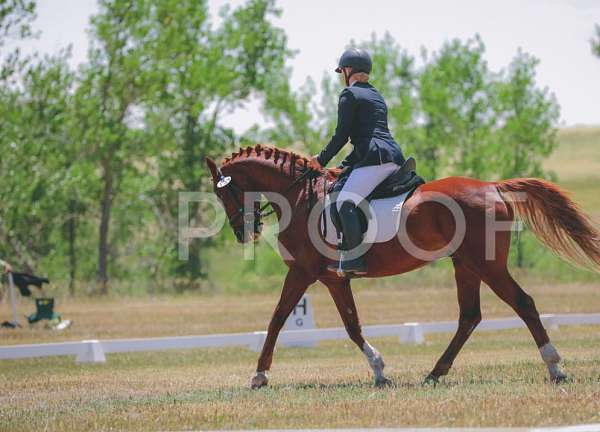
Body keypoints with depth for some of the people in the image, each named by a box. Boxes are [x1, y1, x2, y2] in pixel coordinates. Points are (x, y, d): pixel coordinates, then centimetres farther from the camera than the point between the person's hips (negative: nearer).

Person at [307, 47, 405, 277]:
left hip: (376, 158, -10)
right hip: (395, 157, 10)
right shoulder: (376, 96, 28)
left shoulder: (349, 94, 0)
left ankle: (353, 260, -26)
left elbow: (342, 135, -4)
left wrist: (322, 160, 9)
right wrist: (344, 166, 29)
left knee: (345, 202, -16)